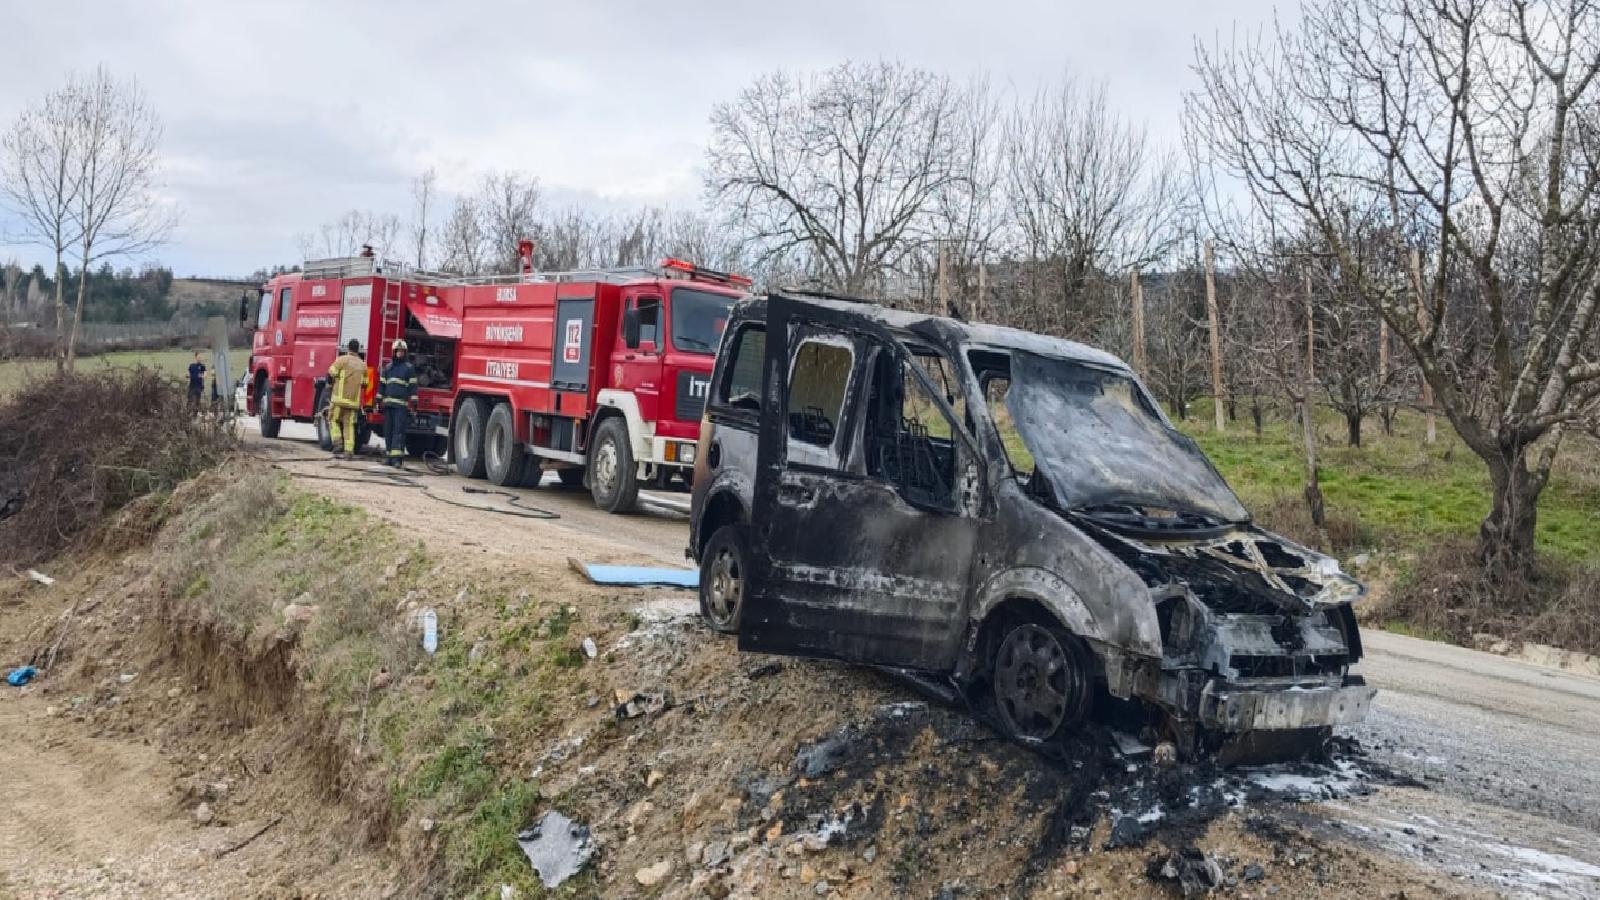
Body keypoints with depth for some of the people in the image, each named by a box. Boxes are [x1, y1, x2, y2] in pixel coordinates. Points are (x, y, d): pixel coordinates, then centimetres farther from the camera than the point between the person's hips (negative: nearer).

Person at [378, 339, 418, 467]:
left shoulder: (409, 368, 3)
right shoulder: (388, 367, 16)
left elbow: (413, 386, -1)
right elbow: (382, 384, 18)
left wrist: (414, 404, -7)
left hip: (401, 405, -5)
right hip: (388, 404, 5)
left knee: (399, 431, -11)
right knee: (388, 431, 5)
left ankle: (397, 458, -17)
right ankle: (390, 456, 11)